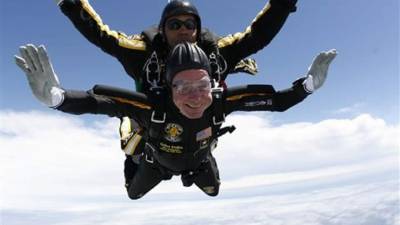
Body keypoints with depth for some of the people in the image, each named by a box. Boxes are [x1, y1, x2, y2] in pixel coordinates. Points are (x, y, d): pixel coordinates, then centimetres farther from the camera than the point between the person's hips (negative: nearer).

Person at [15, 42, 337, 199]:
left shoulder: (221, 101, -43)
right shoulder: (154, 106, -50)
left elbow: (276, 99, -36)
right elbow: (94, 101, -57)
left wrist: (309, 84, -47)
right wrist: (53, 95, -74)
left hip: (199, 158, 2)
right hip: (159, 159, -1)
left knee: (213, 192, 33)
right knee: (133, 195, 30)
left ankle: (190, 176, 67)